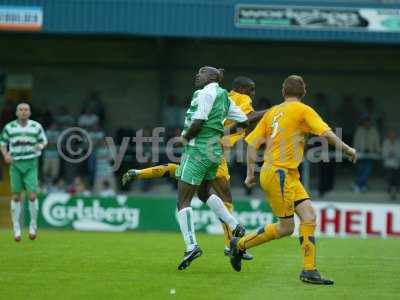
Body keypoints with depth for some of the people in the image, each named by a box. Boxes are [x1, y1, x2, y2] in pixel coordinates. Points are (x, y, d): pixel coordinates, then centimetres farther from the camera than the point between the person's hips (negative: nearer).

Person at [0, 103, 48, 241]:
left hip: (31, 164, -1)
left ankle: (33, 225, 11)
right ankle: (16, 228, 12)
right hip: (15, 164, 1)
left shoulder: (36, 126, 2)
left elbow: (43, 141, 12)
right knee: (16, 196, 2)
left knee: (32, 196, -9)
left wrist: (40, 146, -11)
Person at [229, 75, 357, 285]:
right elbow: (326, 133, -14)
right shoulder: (303, 110, -5)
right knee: (286, 227, -1)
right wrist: (347, 149, -1)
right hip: (279, 173, -8)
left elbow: (252, 144, 11)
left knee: (309, 216, 0)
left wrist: (250, 173, 15)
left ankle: (309, 270, -7)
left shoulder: (272, 112, 13)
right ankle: (240, 244, 12)